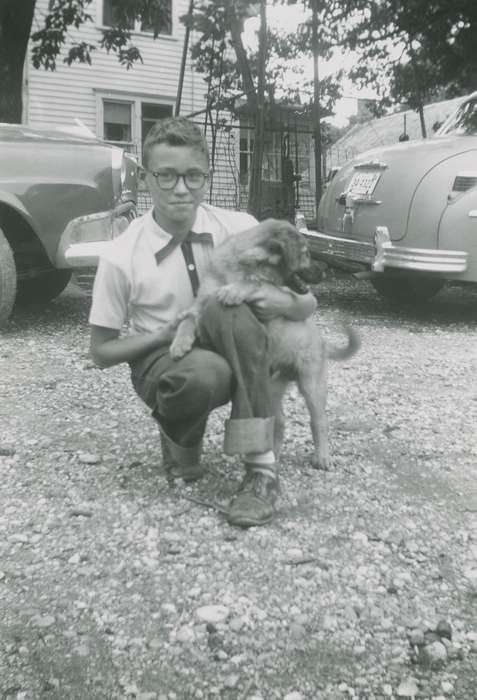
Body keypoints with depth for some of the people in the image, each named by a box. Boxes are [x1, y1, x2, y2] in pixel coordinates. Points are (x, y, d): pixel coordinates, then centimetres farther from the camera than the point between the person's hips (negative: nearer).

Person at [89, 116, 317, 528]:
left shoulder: (239, 229, -11)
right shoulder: (122, 256, -13)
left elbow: (309, 305, -3)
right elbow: (102, 352, -3)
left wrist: (283, 303, -26)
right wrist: (168, 334, -18)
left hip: (235, 359, 2)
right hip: (162, 361, -1)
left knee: (231, 308, -32)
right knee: (204, 371, -38)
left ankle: (261, 466, -28)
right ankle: (180, 443, 0)